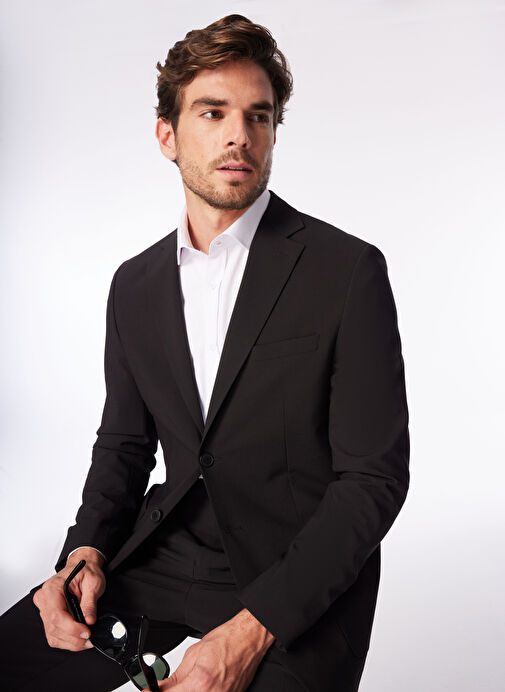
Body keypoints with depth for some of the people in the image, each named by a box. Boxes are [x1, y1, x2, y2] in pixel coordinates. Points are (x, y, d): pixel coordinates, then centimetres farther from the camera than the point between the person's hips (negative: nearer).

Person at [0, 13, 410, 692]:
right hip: (166, 556, 4)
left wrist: (253, 630, -19)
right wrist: (85, 552, -5)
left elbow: (375, 475, -12)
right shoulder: (134, 285, 7)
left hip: (302, 580, -3)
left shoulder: (349, 270, -10)